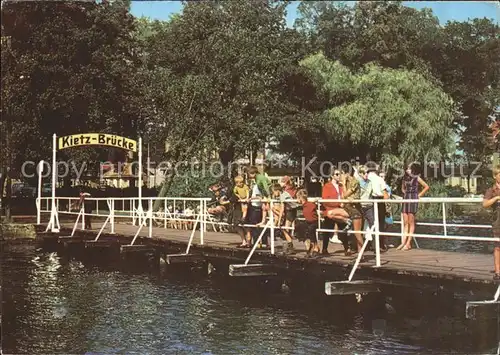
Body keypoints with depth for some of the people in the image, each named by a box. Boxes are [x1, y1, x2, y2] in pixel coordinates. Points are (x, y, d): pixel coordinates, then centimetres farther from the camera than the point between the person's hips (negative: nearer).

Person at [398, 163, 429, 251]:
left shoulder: (416, 178, -1)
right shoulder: (405, 178, 13)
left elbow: (426, 187, 1)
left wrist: (419, 195, -1)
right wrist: (405, 193, 11)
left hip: (413, 199, -5)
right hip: (406, 199, 5)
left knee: (411, 222, -3)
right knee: (405, 222, 3)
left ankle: (408, 243, -1)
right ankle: (404, 242, 4)